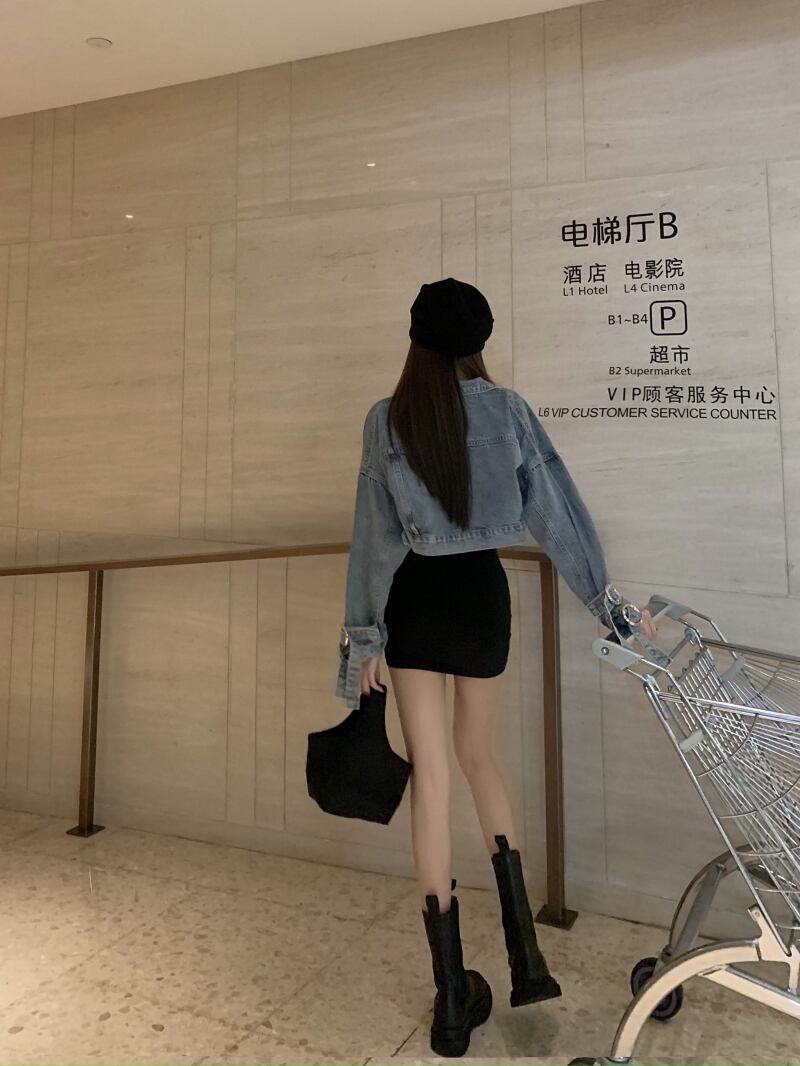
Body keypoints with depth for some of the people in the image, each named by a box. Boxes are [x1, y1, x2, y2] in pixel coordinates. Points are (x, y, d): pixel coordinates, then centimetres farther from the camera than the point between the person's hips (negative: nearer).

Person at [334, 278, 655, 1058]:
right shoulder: (507, 409, -3)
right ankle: (525, 954, 16)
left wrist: (364, 635, 1)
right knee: (478, 757, 20)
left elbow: (374, 535, -5)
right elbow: (557, 509, -3)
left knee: (430, 773, 5)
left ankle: (454, 998, 14)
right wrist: (608, 601, 5)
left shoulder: (385, 421, -4)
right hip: (483, 593, 1)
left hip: (415, 600, -1)